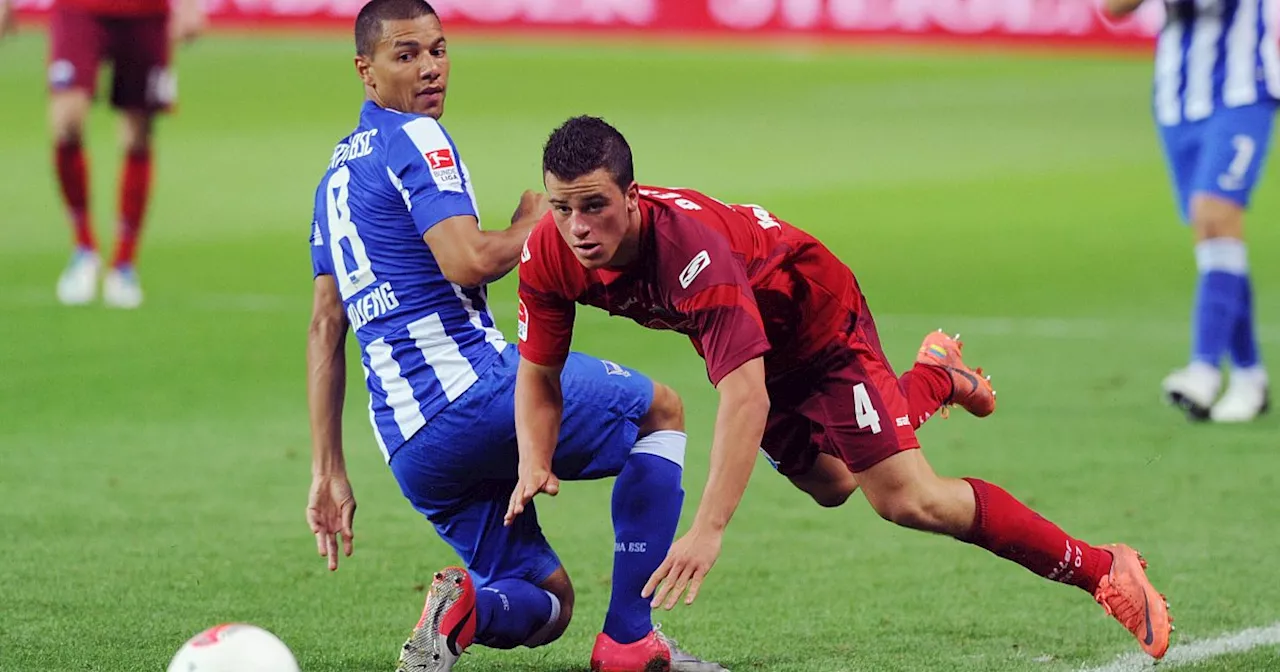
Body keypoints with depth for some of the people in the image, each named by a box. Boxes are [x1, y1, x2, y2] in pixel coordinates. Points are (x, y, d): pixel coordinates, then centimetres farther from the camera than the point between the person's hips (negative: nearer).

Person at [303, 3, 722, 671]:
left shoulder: (336, 171, 21)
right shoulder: (414, 138, -6)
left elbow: (325, 327, 21)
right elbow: (466, 261, -21)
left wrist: (328, 472, 20)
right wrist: (533, 224, 1)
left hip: (409, 449, 8)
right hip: (475, 387, -8)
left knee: (548, 604, 19)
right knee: (661, 410, 18)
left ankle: (465, 602, -17)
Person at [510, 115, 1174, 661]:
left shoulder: (694, 248, -43)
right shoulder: (549, 256, -24)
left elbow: (745, 398, -48)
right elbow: (537, 372, -8)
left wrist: (707, 531, -55)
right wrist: (535, 465, -28)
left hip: (815, 312, -7)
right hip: (751, 337, 7)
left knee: (907, 498, -17)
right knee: (829, 485, 23)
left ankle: (1103, 570, -6)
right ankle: (934, 376, 48)